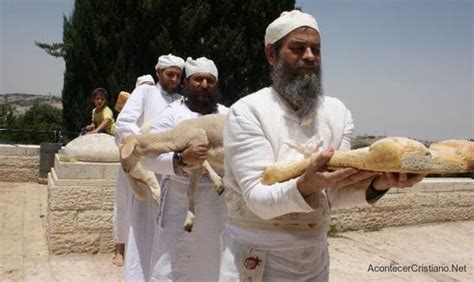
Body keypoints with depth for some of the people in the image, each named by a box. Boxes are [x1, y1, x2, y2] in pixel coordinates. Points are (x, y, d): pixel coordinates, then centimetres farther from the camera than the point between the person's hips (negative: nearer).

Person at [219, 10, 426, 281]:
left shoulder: (338, 112, -1)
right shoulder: (247, 112, -15)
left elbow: (335, 193, -8)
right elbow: (258, 199, -21)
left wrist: (375, 184, -27)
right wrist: (306, 186, -38)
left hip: (315, 255, 5)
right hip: (256, 256, -4)